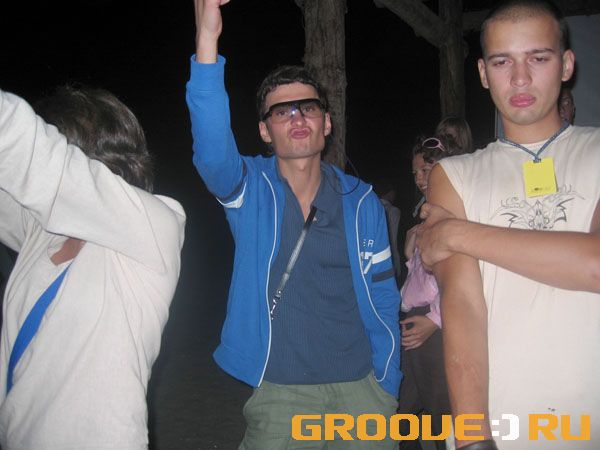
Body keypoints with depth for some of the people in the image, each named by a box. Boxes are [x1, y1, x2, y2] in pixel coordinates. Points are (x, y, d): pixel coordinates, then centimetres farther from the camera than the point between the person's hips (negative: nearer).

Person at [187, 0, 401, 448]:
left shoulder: (362, 202, -1)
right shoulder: (249, 189, -6)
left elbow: (382, 300, 4)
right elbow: (212, 152, -28)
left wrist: (388, 387, 4)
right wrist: (207, 42, -37)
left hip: (359, 386, 2)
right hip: (278, 391, -2)